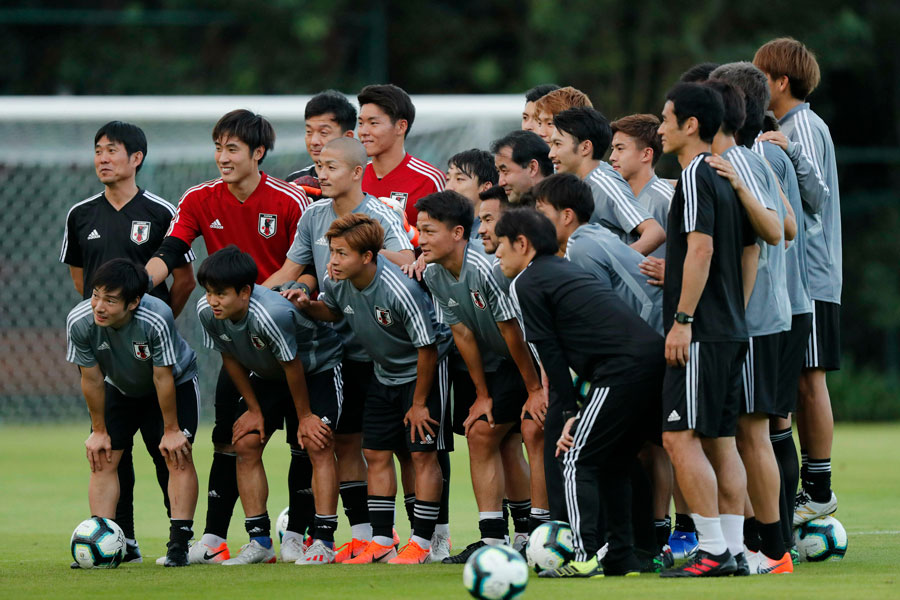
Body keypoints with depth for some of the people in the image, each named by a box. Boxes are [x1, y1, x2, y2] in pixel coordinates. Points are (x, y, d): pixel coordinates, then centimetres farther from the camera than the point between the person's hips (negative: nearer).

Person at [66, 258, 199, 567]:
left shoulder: (156, 319, -40)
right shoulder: (79, 322, -31)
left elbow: (163, 377, -28)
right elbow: (92, 378, -16)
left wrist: (171, 430, -18)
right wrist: (99, 431, -8)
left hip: (176, 381, -3)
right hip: (120, 387, 3)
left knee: (177, 456, -14)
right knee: (103, 459, -6)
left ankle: (179, 544, -12)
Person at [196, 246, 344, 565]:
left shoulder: (271, 314, -41)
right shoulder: (206, 312, -21)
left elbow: (293, 366, -27)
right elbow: (230, 358, -4)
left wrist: (305, 417, -15)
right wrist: (254, 409, 0)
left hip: (317, 367, -6)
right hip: (267, 374, 6)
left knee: (318, 445, -18)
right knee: (245, 444, -4)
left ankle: (323, 542, -17)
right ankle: (260, 542, 0)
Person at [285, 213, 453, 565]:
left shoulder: (400, 291, -33)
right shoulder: (338, 282, -15)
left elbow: (427, 348, -24)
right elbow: (332, 311, 11)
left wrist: (419, 403, -17)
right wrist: (308, 305, -12)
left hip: (424, 371, -7)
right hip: (386, 374, 7)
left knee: (422, 453, -6)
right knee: (376, 454, 5)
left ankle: (421, 542, 0)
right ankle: (381, 540, 12)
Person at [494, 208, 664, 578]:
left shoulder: (526, 283, 4)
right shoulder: (566, 269, 30)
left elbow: (550, 352, 0)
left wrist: (570, 412, 2)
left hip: (623, 367, -8)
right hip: (655, 355, 8)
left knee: (577, 459, -1)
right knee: (612, 461, 19)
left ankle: (586, 558, -11)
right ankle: (621, 558, 17)